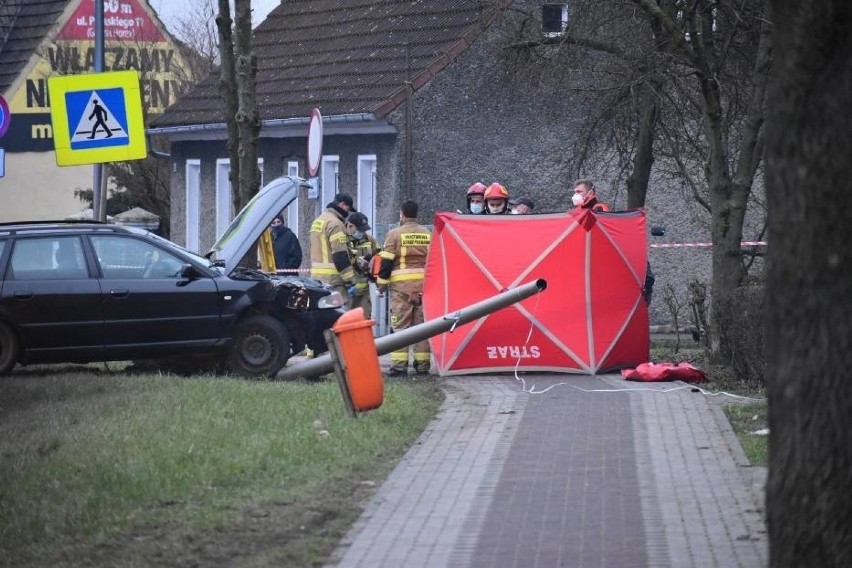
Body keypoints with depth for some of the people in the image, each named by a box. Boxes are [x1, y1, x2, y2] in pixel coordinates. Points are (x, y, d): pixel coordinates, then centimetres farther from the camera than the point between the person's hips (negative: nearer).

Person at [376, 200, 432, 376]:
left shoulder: (395, 234, -3)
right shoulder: (428, 234, 11)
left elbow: (386, 262, -5)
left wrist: (382, 284, 4)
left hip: (401, 284, -4)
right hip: (425, 285, 4)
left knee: (400, 324, -3)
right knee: (422, 324, 8)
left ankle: (399, 364, -9)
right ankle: (422, 364, 8)